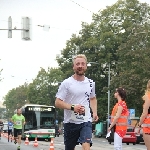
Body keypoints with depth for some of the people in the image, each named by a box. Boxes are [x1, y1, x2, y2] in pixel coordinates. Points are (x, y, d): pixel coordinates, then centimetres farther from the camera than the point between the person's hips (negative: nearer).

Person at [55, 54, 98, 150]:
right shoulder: (66, 83, -7)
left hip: (86, 121, 2)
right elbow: (57, 103, -9)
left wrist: (95, 112, 8)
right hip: (70, 122, -2)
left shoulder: (91, 83, 7)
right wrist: (73, 107, -23)